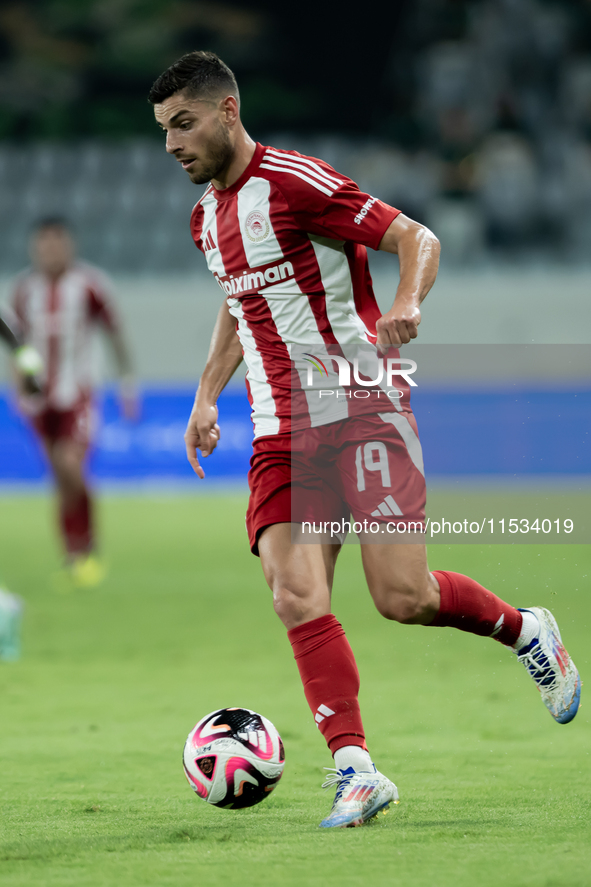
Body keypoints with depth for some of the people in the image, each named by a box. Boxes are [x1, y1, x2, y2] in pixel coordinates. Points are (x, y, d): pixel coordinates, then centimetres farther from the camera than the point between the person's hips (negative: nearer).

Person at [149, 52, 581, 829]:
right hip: (281, 436, 7)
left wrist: (407, 304, -31)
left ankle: (527, 632, 17)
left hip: (363, 411, -7)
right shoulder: (206, 216, 14)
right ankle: (356, 769, -12)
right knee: (297, 598, -12)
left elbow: (417, 237, -12)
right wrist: (207, 394, 20)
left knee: (403, 598, -12)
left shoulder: (295, 183, -11)